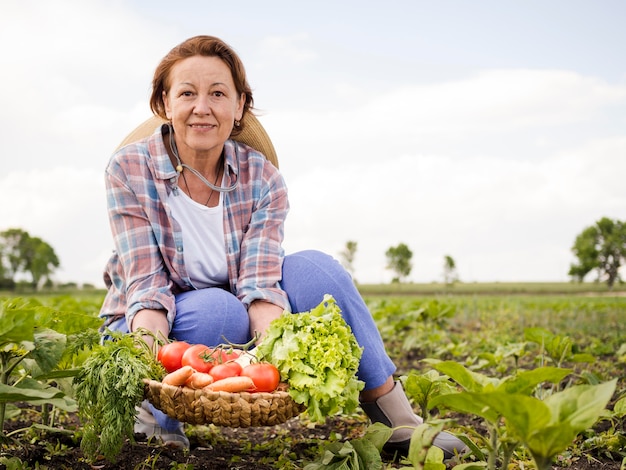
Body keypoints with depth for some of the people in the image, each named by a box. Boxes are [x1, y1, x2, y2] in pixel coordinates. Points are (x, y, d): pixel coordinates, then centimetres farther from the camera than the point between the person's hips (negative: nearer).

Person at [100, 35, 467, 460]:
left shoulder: (262, 178, -9)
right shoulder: (129, 170, -14)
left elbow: (260, 283, -21)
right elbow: (145, 282, -21)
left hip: (235, 343, 3)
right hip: (156, 333, -3)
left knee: (313, 269, -22)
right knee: (218, 310, -36)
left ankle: (395, 419, -12)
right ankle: (157, 413, -10)